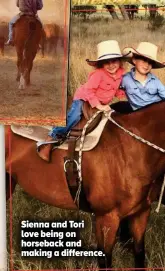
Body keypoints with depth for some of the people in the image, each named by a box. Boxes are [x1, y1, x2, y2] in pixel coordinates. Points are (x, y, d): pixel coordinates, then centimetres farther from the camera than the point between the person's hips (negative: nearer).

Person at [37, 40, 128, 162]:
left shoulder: (120, 73, -6)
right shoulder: (98, 74, -25)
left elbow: (115, 89, 11)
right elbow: (88, 90, -27)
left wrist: (122, 94, -8)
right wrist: (99, 106, -31)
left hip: (103, 103, 8)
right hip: (85, 99, -8)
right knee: (74, 117, -26)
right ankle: (49, 141, -23)